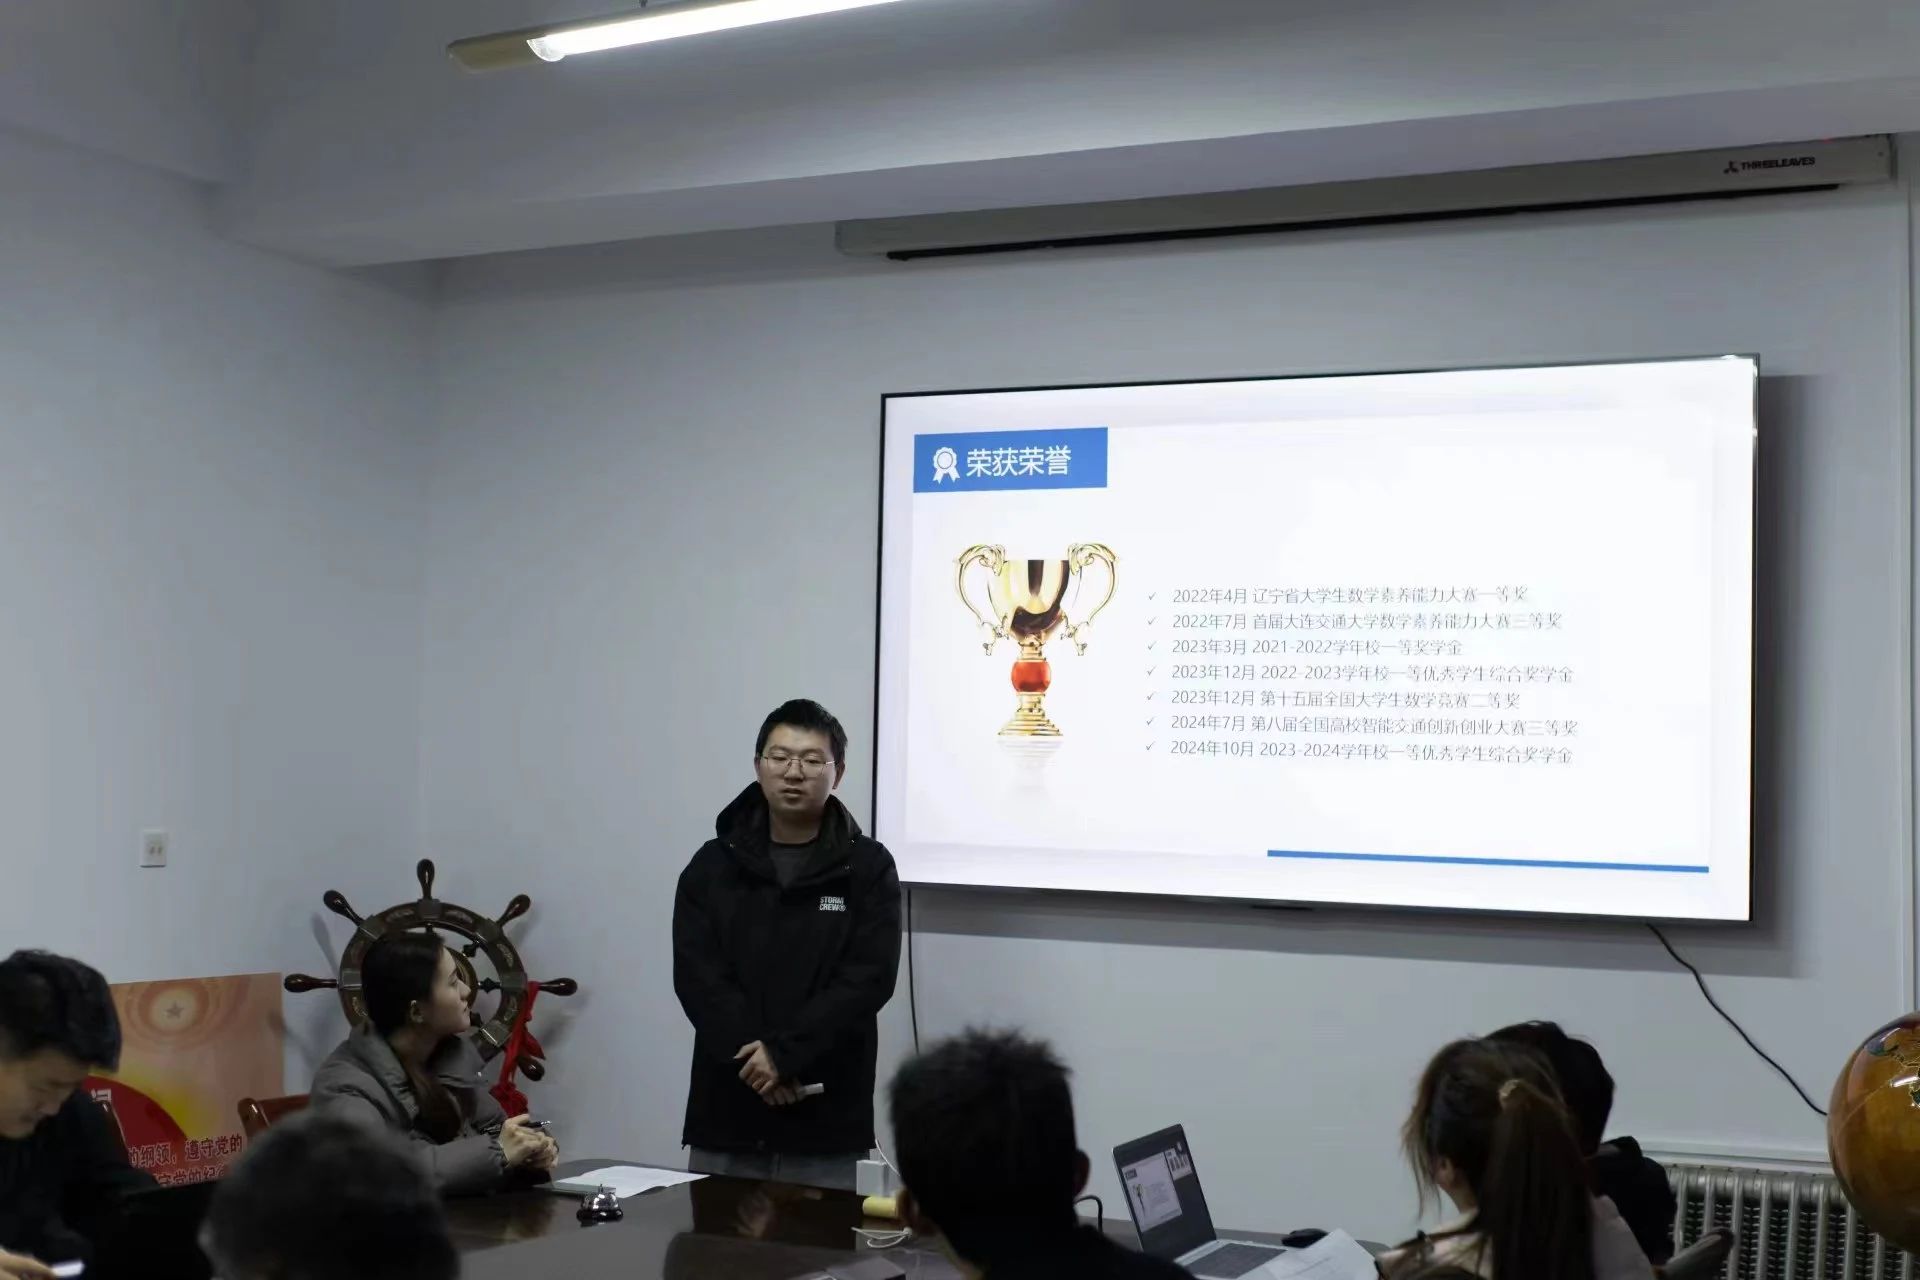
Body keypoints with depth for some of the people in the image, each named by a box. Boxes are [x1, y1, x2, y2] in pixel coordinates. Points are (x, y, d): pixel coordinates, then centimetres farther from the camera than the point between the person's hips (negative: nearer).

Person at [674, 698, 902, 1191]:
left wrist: (784, 1052, -18)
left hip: (826, 1122, -2)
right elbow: (697, 976, -2)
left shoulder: (868, 868, 2)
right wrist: (753, 1060, -15)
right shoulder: (712, 866, 7)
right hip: (725, 1113, 2)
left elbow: (868, 980, -8)